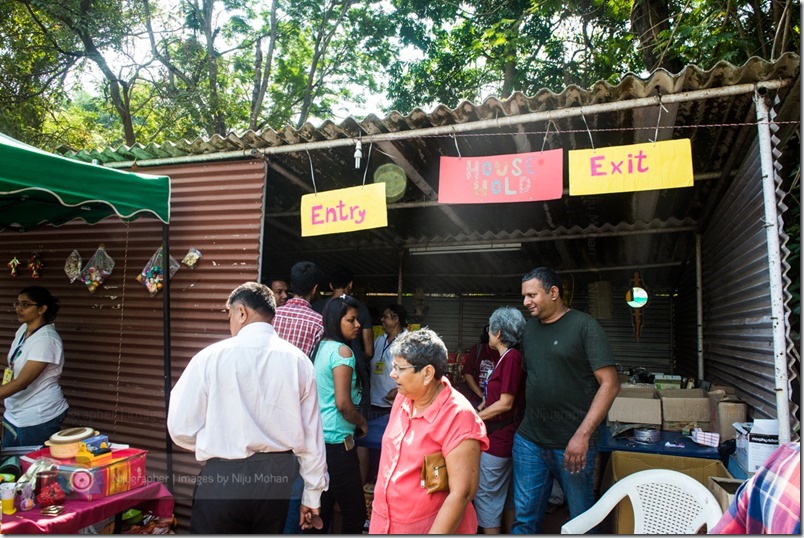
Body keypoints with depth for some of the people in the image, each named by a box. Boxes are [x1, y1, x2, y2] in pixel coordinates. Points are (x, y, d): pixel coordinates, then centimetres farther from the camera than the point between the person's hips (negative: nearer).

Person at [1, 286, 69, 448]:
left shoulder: (46, 339, -22)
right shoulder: (23, 329, 5)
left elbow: (21, 382, -25)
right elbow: (13, 370, 15)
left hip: (39, 419, -8)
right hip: (15, 415, 8)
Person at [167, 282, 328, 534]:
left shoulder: (211, 357, -11)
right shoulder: (298, 361, -3)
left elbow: (181, 428, -5)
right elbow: (311, 436, 0)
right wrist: (312, 495, 12)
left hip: (223, 477, -3)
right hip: (277, 476, 3)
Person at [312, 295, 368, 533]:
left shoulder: (323, 347, 9)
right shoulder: (342, 351, -17)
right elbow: (343, 403, -21)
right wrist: (362, 423, -3)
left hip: (318, 435, 9)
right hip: (337, 441, -9)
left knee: (322, 507, 18)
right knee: (355, 513, 2)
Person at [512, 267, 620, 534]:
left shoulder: (584, 325, -8)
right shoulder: (529, 328, 11)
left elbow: (610, 384, -12)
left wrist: (583, 435, -17)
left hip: (573, 444, -4)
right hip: (529, 441, 5)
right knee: (524, 518, 11)